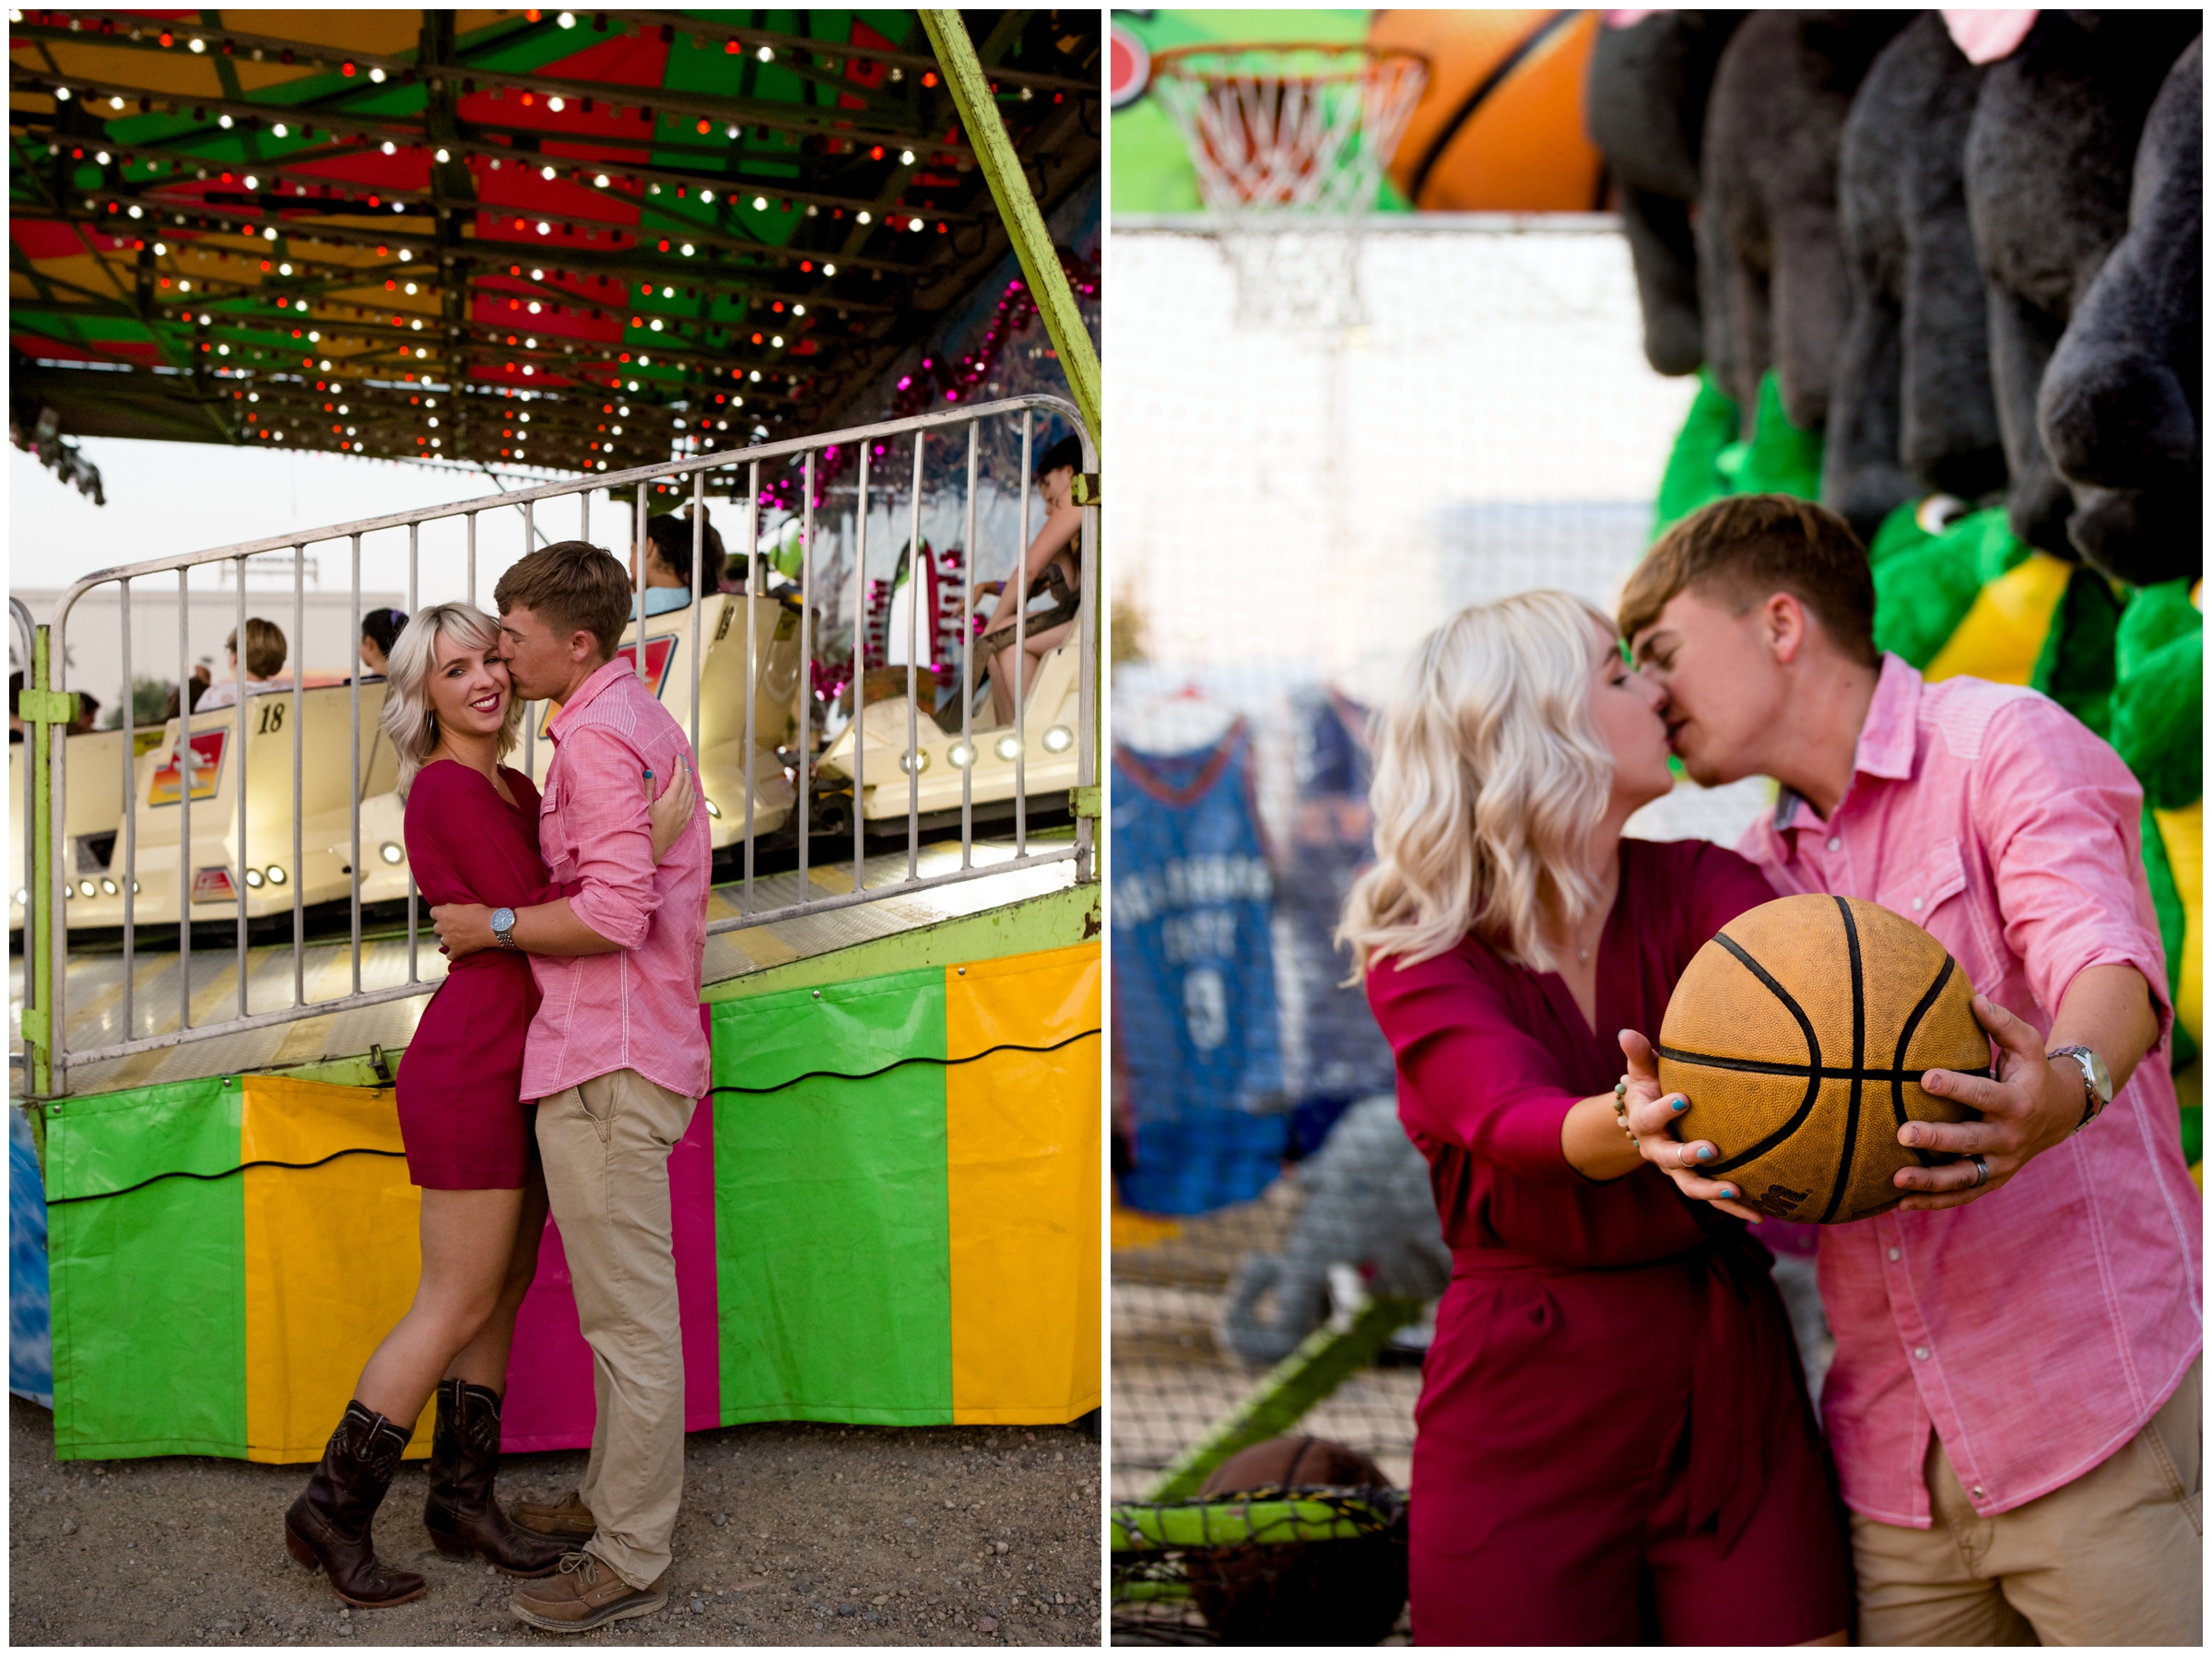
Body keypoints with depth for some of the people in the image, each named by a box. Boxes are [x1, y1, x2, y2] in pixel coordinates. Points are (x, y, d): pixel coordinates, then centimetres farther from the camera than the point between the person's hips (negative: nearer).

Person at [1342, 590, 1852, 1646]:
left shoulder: (1693, 886, 2)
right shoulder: (1418, 956, -6)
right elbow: (1513, 1124, -25)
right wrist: (1632, 1123, -49)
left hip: (1729, 1382, 3)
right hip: (1524, 1411, -2)